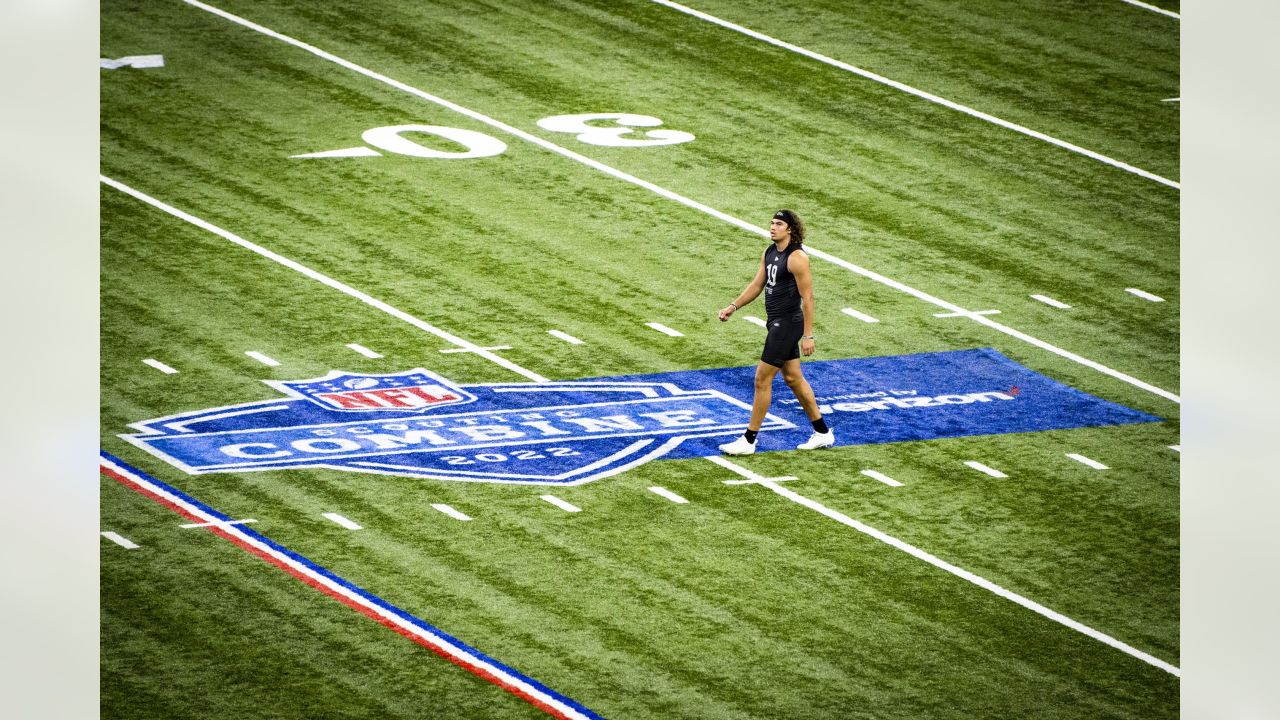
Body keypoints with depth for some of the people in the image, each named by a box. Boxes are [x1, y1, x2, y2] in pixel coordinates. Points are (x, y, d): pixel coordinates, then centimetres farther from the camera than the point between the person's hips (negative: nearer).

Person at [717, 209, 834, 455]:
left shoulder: (797, 258, -18)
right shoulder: (770, 252, 9)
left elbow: (807, 298, -18)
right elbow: (757, 284, 18)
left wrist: (808, 336, -19)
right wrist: (733, 306, 8)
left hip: (788, 324, -10)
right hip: (777, 323, 10)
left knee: (762, 379, -6)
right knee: (793, 378, 16)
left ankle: (749, 441, 0)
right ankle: (822, 433, 25)